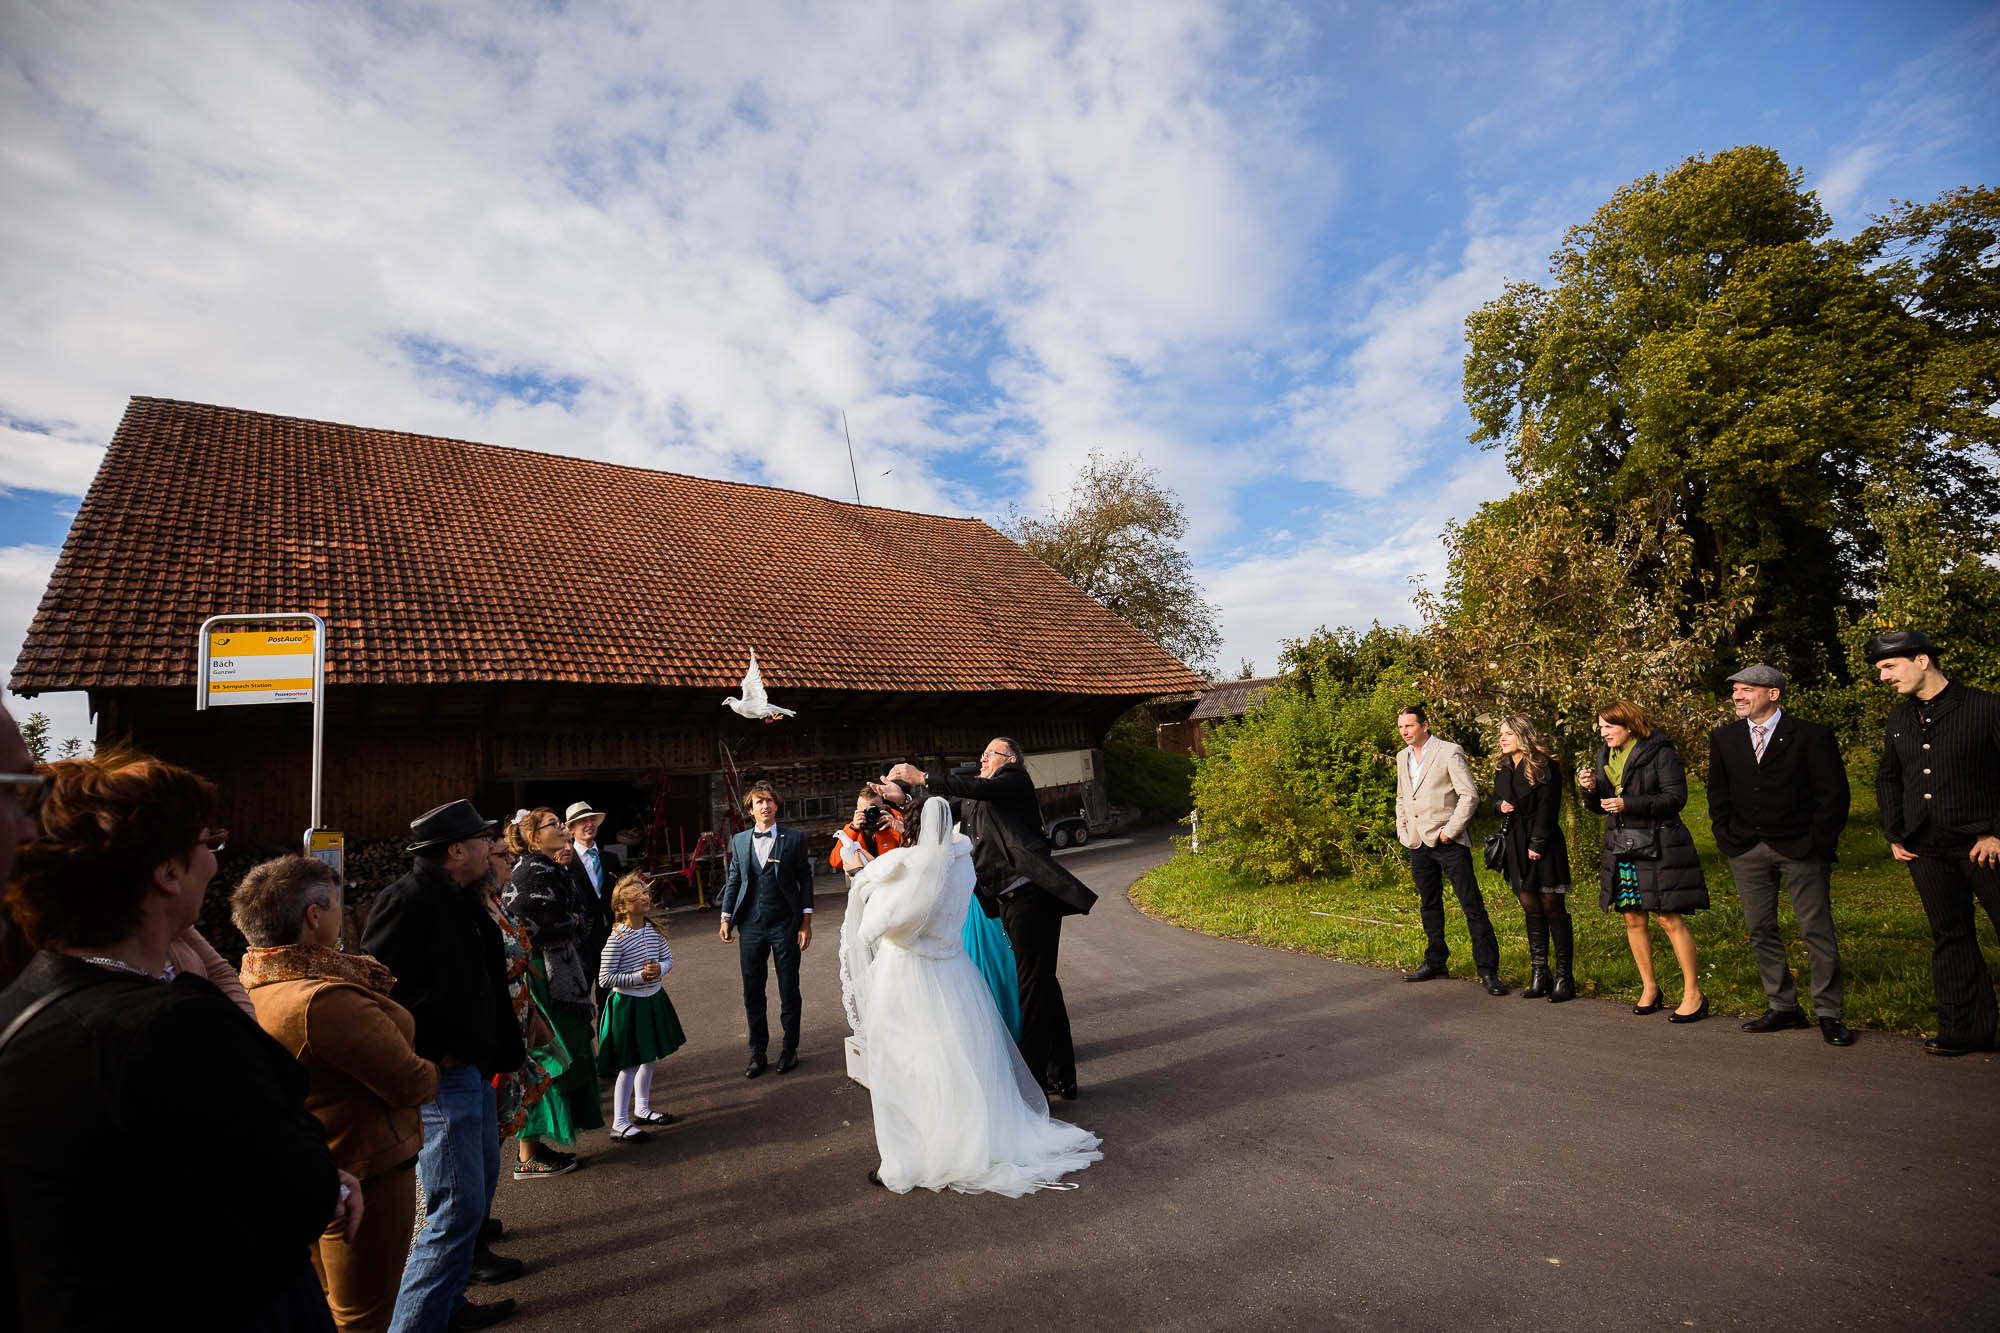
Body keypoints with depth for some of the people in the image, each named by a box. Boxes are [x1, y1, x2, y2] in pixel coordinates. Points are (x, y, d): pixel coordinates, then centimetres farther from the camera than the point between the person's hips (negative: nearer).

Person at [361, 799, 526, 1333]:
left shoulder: (462, 901, 11)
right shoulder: (408, 899, -19)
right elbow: (378, 990, -23)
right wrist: (421, 1062, -20)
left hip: (471, 1071, 10)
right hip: (436, 1077, -10)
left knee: (479, 1186, 21)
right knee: (457, 1207, -6)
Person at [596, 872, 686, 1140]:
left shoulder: (653, 930, -1)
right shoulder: (617, 938, -20)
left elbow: (668, 958, 9)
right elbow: (605, 979, -19)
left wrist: (659, 969, -13)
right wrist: (639, 977, -21)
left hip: (653, 1000, 7)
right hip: (627, 1004, -7)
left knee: (648, 1057, 19)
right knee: (630, 1065, 0)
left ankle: (641, 1109, 37)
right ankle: (619, 1123, 13)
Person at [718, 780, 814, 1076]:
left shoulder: (794, 838, -1)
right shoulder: (739, 841, 8)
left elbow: (805, 880, 0)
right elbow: (733, 881, 13)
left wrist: (806, 922, -4)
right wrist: (726, 918, 6)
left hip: (785, 925, -2)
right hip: (751, 926, 3)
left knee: (789, 991, 6)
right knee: (752, 993, 9)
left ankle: (790, 1049, 22)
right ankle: (757, 1052, 23)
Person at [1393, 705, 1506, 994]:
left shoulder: (1449, 753, -8)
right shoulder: (1402, 757, 14)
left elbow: (1469, 796, -11)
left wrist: (1450, 831, -14)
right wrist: (1402, 831, 13)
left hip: (1448, 842, -7)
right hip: (1418, 844, 7)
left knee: (1472, 906, -5)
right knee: (1429, 906, 15)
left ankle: (1488, 970, 0)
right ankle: (1435, 963, 27)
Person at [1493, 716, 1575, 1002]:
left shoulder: (1546, 767, -8)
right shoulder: (1504, 770, 13)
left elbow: (1548, 808, -12)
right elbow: (1496, 798, 24)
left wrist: (1537, 845, -16)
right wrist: (1500, 805, 0)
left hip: (1544, 846, -6)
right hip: (1515, 845, 6)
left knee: (1552, 907, -2)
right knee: (1531, 909, 9)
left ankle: (1564, 976, 5)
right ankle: (1539, 974, 15)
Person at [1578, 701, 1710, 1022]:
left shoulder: (1659, 753, -8)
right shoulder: (1606, 756, 12)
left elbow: (1676, 796, -14)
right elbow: (1598, 805, 16)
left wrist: (1629, 804, -20)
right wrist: (1591, 789, -5)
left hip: (1657, 847, -7)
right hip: (1621, 848, 7)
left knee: (1669, 919, -5)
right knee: (1633, 920, 9)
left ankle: (1693, 994, 6)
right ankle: (1649, 988, 22)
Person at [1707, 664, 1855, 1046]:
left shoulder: (1811, 736, -4)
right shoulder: (1723, 739, 7)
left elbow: (1833, 795, -4)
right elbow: (1718, 795, 13)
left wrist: (1817, 844, -8)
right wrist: (1726, 839, 5)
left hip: (1800, 849, -4)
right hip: (1746, 852, 4)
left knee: (1817, 932, 1)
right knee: (1761, 931, 8)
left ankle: (1828, 1014, 13)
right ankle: (1782, 1007, 19)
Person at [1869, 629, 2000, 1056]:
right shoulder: (1899, 718, 11)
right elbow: (1887, 779, 21)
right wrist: (1894, 835, 13)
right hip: (1926, 850, 5)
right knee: (1950, 937, 10)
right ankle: (1966, 1029, 17)